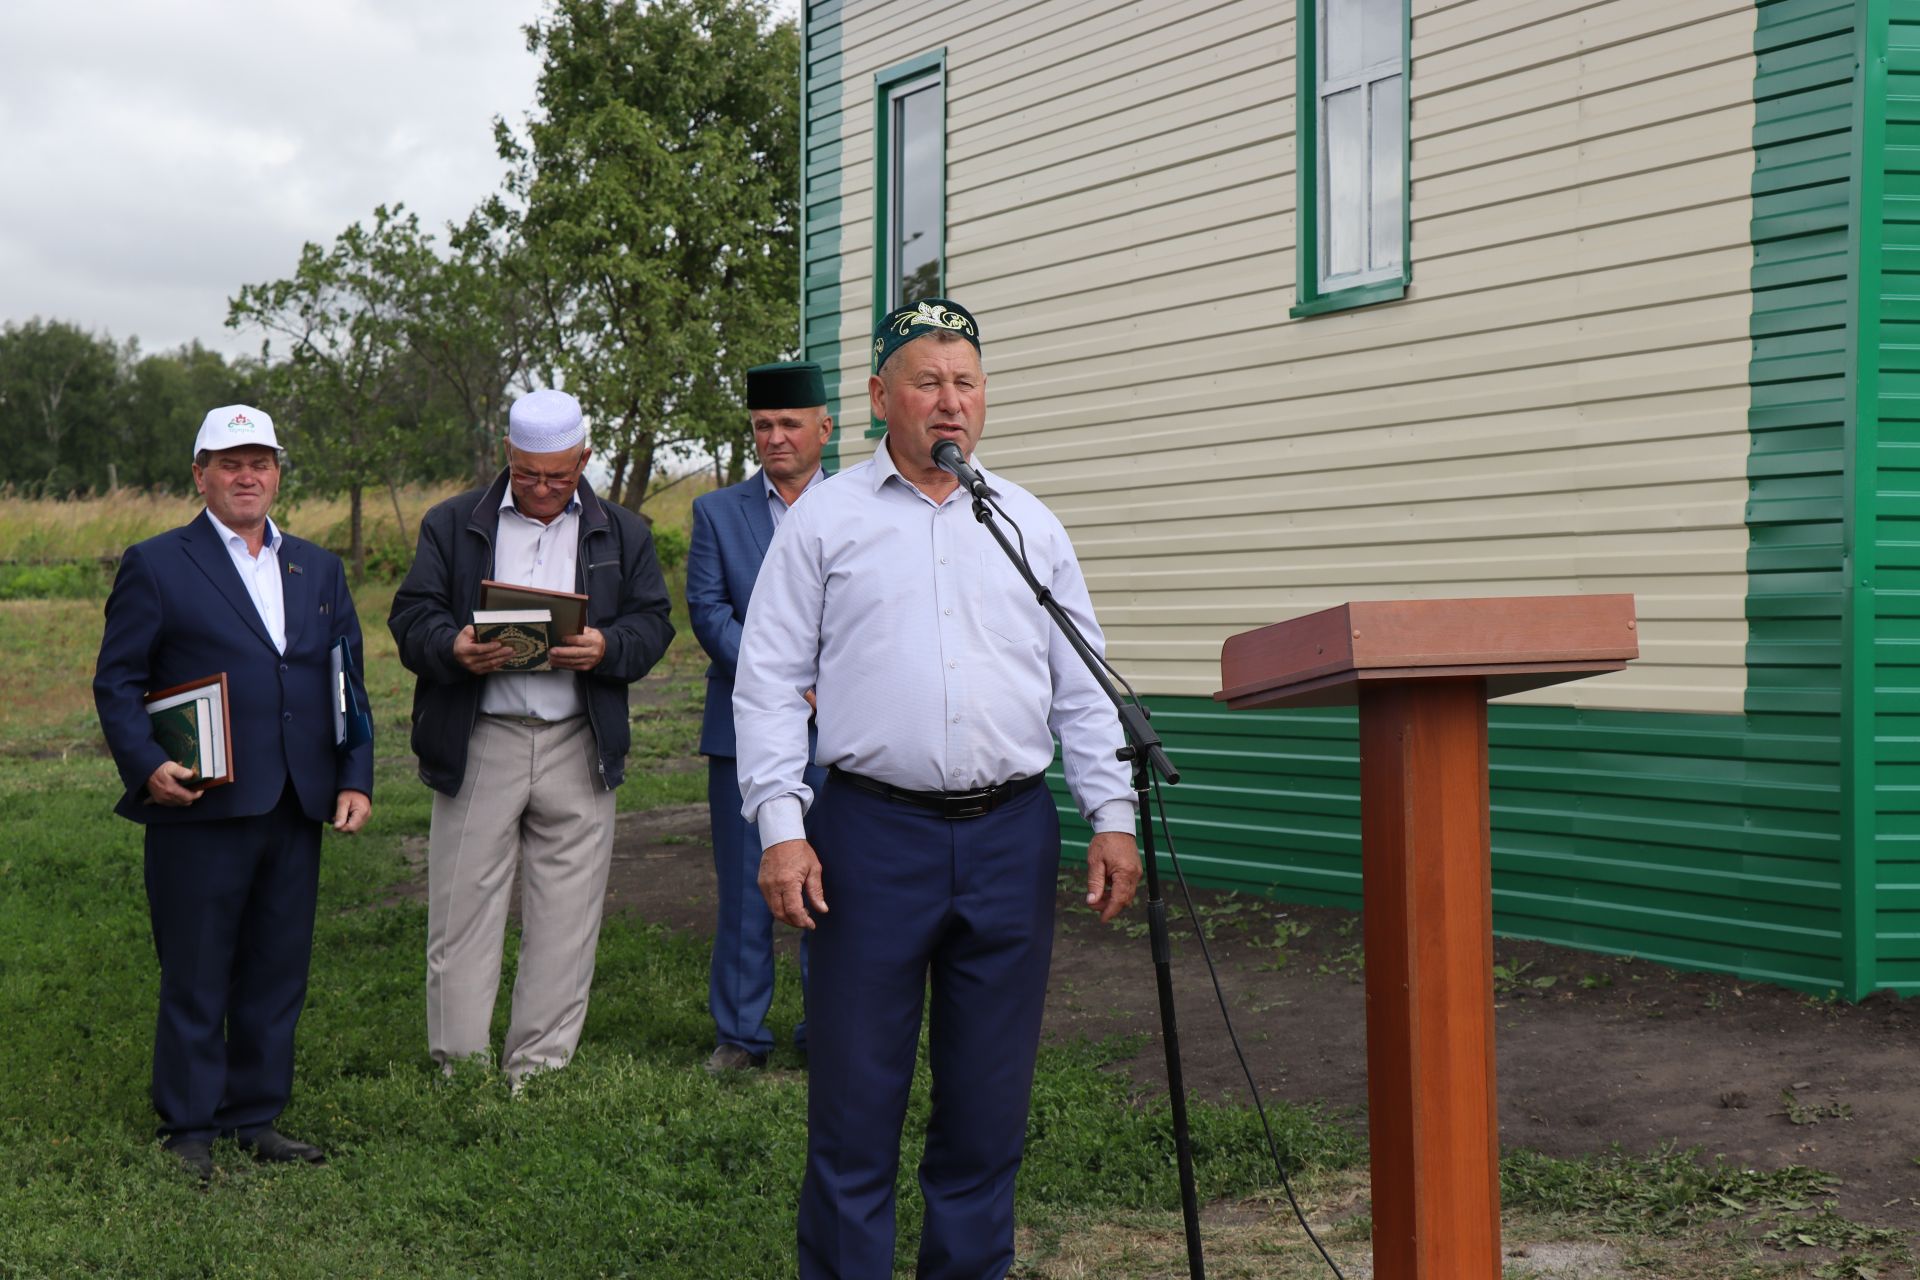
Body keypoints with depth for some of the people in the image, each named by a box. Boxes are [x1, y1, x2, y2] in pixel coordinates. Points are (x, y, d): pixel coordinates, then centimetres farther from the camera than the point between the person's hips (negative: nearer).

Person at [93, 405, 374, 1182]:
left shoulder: (318, 569, 16)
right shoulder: (156, 565, 1)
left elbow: (347, 682, 16)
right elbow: (116, 682, -2)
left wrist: (355, 778, 6)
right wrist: (147, 766, -17)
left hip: (297, 811, 5)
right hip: (200, 809, -5)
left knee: (278, 973, 9)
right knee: (195, 979, 2)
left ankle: (256, 1116, 20)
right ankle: (188, 1130, 13)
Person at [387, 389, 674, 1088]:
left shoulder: (622, 533, 13)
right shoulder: (453, 524, 8)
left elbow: (652, 623, 7)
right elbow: (411, 617, 2)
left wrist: (606, 649, -14)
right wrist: (453, 648, -19)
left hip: (579, 749, 1)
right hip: (477, 746, -1)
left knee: (565, 920, 4)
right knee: (463, 913, -1)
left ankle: (539, 1072, 13)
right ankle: (459, 1071, 7)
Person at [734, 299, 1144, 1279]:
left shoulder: (1030, 524, 14)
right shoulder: (824, 520, 5)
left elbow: (1082, 687, 14)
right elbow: (769, 682, 2)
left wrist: (1113, 816, 4)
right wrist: (781, 826, -8)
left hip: (1011, 835, 3)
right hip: (874, 833, -3)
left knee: (990, 1096, 9)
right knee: (855, 1093, 0)